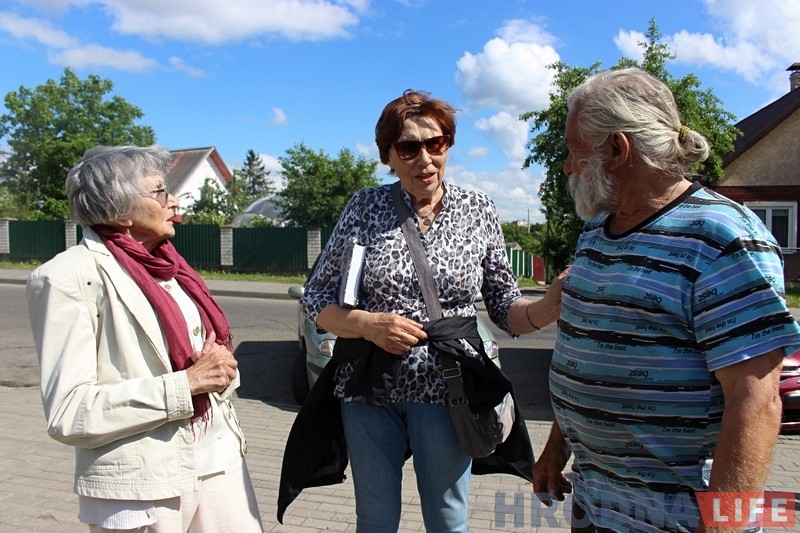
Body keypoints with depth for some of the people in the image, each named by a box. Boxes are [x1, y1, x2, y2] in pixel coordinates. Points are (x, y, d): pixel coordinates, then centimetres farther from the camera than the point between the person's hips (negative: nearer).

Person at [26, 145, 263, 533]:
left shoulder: (165, 265, 9)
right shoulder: (70, 277, -13)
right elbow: (67, 413, -17)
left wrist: (217, 367, -7)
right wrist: (184, 384, -20)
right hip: (141, 484, -6)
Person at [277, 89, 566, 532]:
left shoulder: (477, 210, -1)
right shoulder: (365, 207, -3)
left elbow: (505, 308, 1)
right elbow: (315, 298, 0)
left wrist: (549, 306, -20)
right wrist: (368, 324, -18)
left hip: (445, 391, 0)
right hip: (369, 391, 1)